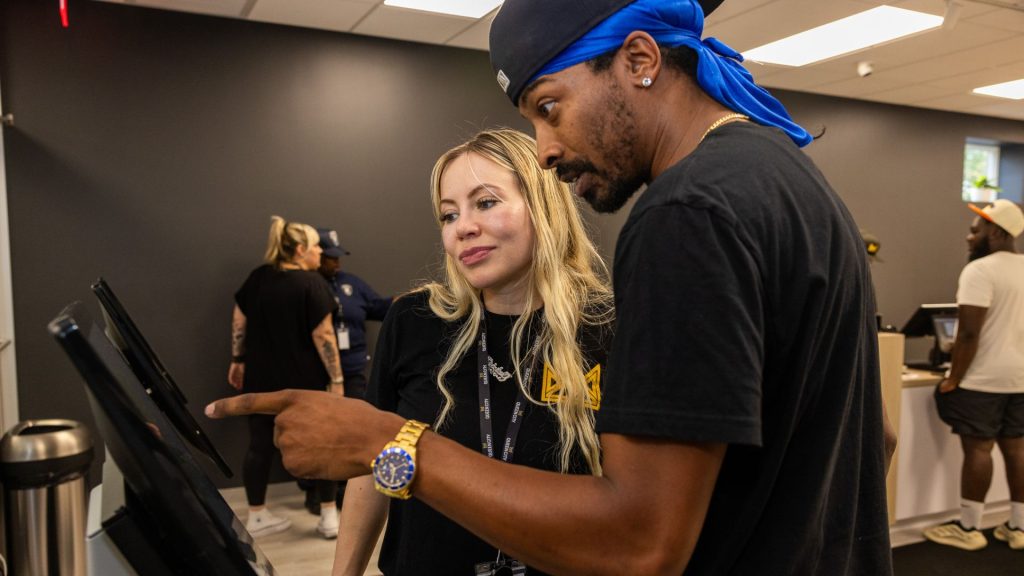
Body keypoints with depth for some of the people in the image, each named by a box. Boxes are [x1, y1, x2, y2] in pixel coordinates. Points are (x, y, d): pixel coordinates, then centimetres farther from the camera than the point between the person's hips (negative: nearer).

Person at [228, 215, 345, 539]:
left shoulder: (257, 278, 3)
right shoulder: (311, 283, -15)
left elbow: (239, 324, 8)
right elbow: (323, 335, -17)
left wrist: (238, 361, 18)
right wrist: (337, 379, -11)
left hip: (261, 379, 5)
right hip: (304, 381, -5)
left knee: (260, 445, 12)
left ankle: (256, 517, 23)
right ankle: (329, 517, 14)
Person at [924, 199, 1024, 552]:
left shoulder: (980, 270, -16)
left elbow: (969, 333, -21)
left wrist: (953, 379, -14)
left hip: (983, 378, -8)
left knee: (977, 448, -2)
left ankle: (969, 529, 6)